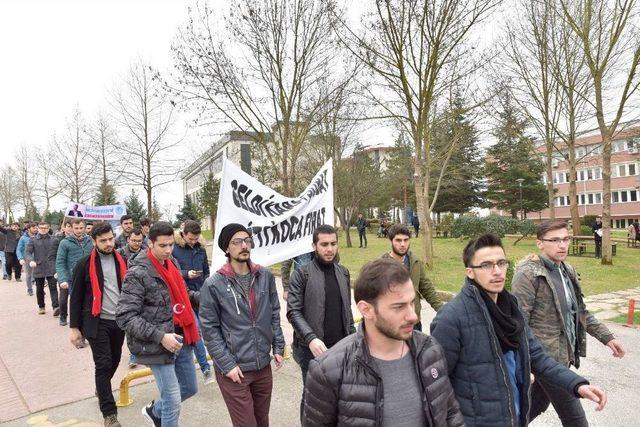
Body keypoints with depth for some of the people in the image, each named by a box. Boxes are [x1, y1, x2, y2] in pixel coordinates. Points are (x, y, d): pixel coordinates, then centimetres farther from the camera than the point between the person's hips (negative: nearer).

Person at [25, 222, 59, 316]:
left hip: (51, 269, -1)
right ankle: (41, 307, 28)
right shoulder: (33, 240, 2)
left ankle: (56, 307, -15)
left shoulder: (53, 239, 4)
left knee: (53, 288, -10)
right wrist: (30, 260, -23)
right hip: (38, 269, 1)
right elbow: (27, 252, -4)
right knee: (39, 289, 13)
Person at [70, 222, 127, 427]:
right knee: (103, 364, -3)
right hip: (97, 322, -4)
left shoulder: (121, 261, 5)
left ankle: (101, 388, 45)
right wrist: (74, 327, -4)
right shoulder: (84, 265, -8)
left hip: (119, 320, 4)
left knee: (114, 360, 17)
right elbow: (76, 297, -4)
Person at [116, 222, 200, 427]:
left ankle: (154, 411, 49)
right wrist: (159, 336, -26)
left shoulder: (172, 263, 5)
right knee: (173, 402, 3)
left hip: (181, 339, 8)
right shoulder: (138, 273, -17)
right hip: (158, 346, -7)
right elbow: (124, 317, -19)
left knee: (190, 388, 23)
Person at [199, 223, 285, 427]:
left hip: (264, 365, 4)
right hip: (233, 370, -4)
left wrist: (278, 347, 4)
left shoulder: (266, 276, 0)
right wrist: (227, 364, -12)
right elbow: (209, 329, -9)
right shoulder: (214, 284, -12)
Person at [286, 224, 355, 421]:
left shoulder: (343, 273, 6)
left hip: (341, 346, 4)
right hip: (313, 348, -4)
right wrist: (311, 338, -26)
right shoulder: (301, 274, -10)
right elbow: (293, 312, -15)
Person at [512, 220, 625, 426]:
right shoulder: (528, 275, -17)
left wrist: (606, 337, 13)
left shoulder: (567, 271, 8)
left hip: (564, 353, 8)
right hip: (545, 356, -8)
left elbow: (580, 312, 19)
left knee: (537, 404, 20)